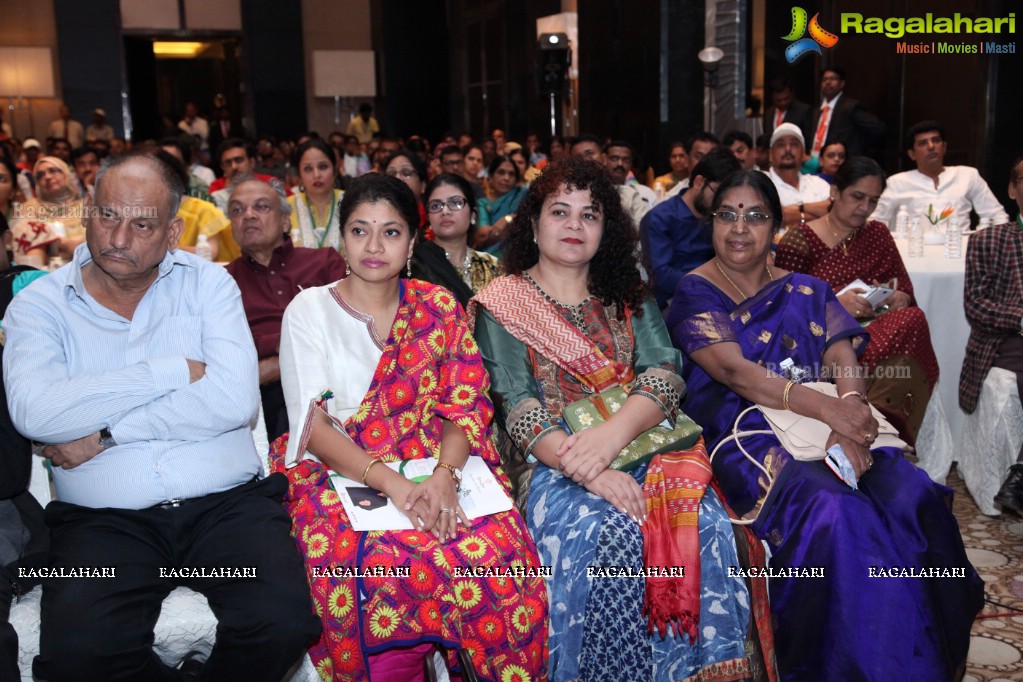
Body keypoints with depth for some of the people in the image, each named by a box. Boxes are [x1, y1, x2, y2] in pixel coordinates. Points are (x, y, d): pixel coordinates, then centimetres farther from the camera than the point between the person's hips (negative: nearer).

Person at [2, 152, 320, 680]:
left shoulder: (208, 284, 8)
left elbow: (235, 399, -8)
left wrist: (106, 433, -10)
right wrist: (173, 371, -10)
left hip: (226, 503, 0)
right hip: (103, 518, 0)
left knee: (285, 623, -24)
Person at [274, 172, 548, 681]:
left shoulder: (440, 309, 11)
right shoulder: (309, 310, 5)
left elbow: (464, 410, 4)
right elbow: (314, 426, -4)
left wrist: (445, 475, -17)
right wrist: (389, 482, -20)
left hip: (436, 465, 2)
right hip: (339, 473, -1)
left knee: (500, 547, -27)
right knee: (374, 562, -32)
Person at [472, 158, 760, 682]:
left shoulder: (627, 299, 17)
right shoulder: (502, 304, 6)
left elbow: (664, 375, 2)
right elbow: (518, 407, -6)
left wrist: (612, 434, -20)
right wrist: (590, 473, -22)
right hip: (552, 460, -2)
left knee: (703, 521, -27)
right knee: (610, 530, -33)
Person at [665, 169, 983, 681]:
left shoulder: (805, 292, 18)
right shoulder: (695, 293, 4)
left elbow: (843, 357, 3)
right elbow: (735, 371, -12)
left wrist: (851, 410, -21)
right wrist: (826, 408, -25)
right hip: (740, 433, -4)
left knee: (914, 496, -23)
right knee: (830, 510, -32)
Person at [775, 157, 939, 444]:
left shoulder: (878, 234, 22)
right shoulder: (798, 241, 3)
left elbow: (906, 289, 18)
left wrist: (900, 299, -7)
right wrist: (835, 304, -21)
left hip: (876, 335, 6)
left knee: (912, 317, -31)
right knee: (911, 323, -32)